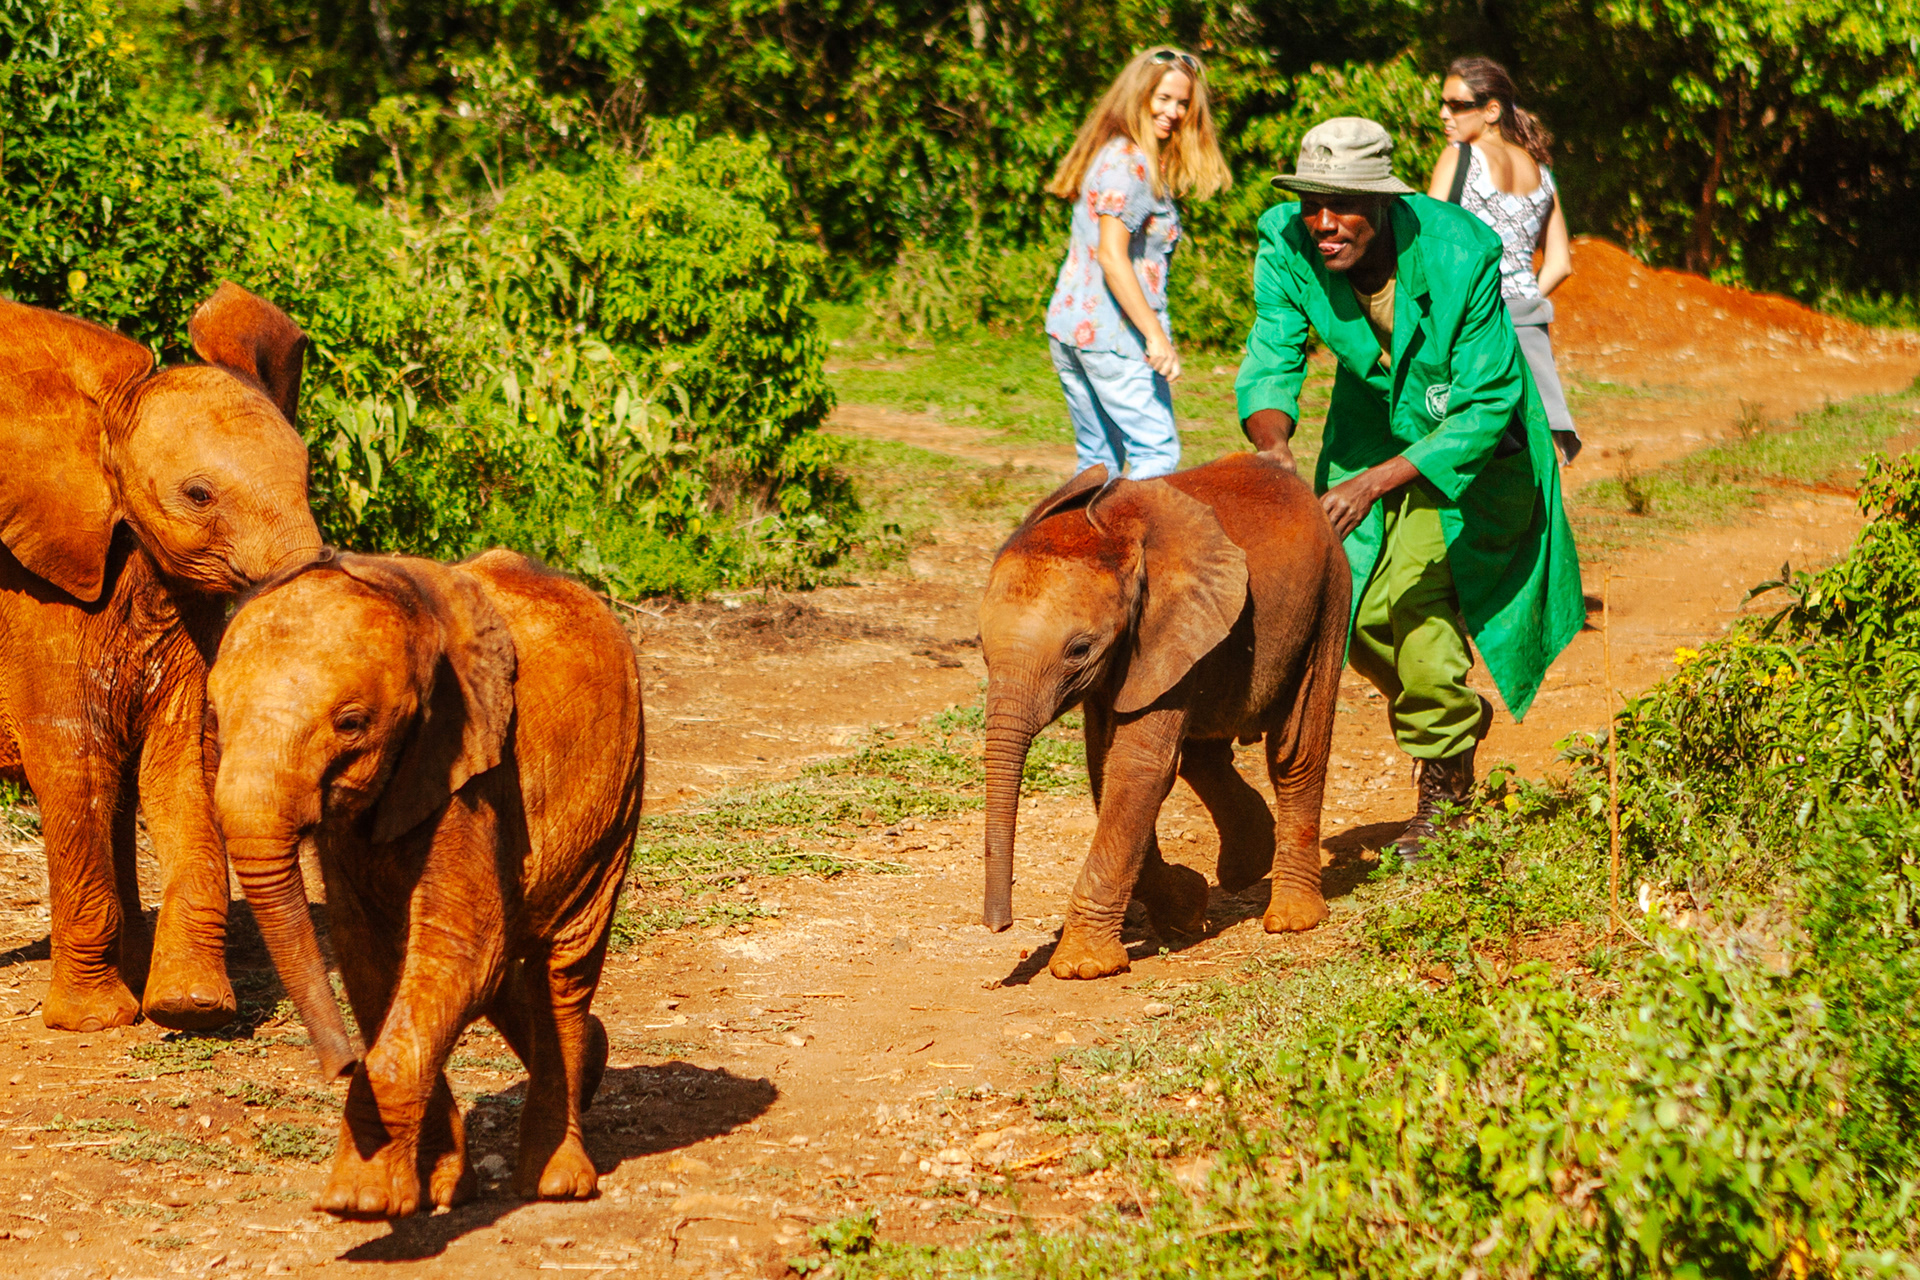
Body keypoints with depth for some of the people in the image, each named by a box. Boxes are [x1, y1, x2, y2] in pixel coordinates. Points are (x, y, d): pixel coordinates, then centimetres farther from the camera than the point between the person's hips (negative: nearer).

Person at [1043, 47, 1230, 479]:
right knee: (1157, 455, -7)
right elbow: (1112, 257, -19)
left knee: (1098, 463, 13)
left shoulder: (1109, 153, 16)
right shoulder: (1131, 164, -13)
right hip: (1113, 333, -9)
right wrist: (1155, 334, -20)